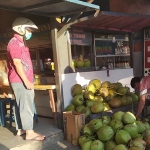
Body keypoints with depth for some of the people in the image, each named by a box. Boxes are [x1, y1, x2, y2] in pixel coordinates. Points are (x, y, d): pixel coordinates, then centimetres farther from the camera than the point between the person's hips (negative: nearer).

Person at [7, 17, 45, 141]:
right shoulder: (15, 43, -12)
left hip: (20, 80, 10)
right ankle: (29, 132, -5)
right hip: (21, 80, -10)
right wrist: (26, 81, -21)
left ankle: (20, 129, 20)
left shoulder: (20, 43, 19)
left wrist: (28, 79, 21)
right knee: (26, 106, -8)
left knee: (20, 106, 12)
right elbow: (17, 63, -20)